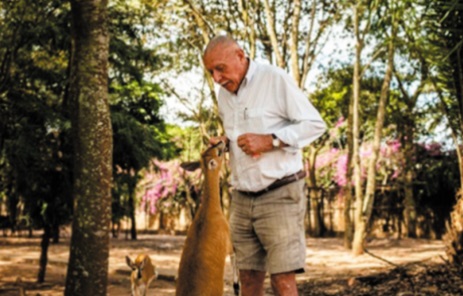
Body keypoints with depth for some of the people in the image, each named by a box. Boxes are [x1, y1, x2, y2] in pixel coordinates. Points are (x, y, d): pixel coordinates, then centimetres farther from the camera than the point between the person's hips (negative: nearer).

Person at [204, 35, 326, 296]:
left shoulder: (274, 79, -9)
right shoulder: (224, 93, 12)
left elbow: (315, 124, -9)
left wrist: (270, 141, -19)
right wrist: (224, 142, 2)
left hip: (280, 194, -6)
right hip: (242, 199, 6)